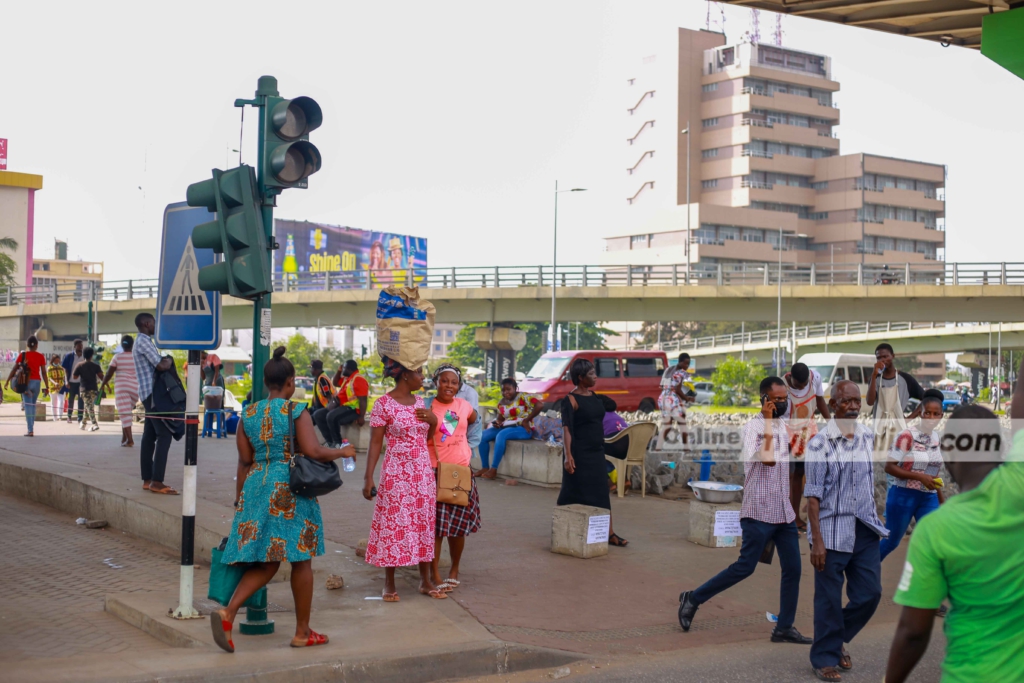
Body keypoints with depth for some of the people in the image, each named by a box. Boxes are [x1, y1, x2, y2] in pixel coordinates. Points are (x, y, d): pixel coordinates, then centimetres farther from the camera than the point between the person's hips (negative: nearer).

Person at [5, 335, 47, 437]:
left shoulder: (23, 355, -1)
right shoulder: (41, 356, 1)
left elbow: (14, 369, -2)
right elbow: (43, 372, -1)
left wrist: (7, 382, 3)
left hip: (26, 382, -1)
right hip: (37, 381, 2)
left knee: (28, 405, -2)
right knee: (33, 405, 17)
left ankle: (30, 430, -11)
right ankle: (31, 427, 20)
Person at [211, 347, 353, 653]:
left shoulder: (248, 414, 7)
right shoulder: (296, 412, -8)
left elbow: (244, 461, 8)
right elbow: (313, 452, -16)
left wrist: (239, 499, 14)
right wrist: (342, 452, 1)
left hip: (257, 488, 5)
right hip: (291, 490, -5)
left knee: (266, 562, 12)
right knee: (301, 560, 7)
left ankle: (228, 613, -8)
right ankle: (302, 632, 15)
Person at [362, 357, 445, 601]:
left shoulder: (419, 402, 9)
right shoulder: (384, 404, -9)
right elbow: (375, 443, -9)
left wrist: (433, 421, -1)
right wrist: (368, 477, -14)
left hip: (423, 472, 6)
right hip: (396, 473, -6)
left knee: (424, 522, 8)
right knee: (393, 523, -1)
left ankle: (426, 580, 17)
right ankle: (389, 583, 10)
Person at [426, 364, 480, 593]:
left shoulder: (463, 405, 4)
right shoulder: (428, 407, -8)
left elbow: (474, 419, 26)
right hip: (435, 472, -4)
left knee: (459, 526, 11)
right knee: (436, 525, -3)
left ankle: (455, 570, 27)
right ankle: (434, 574, 4)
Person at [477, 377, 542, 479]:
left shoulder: (523, 397, -10)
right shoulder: (502, 402, 11)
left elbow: (540, 405, -23)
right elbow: (500, 418, 18)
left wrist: (526, 420, -19)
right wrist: (497, 423, -7)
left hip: (523, 429, -8)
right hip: (506, 428, 8)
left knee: (501, 435, -34)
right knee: (483, 435, -9)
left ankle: (494, 469, -31)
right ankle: (485, 467, -10)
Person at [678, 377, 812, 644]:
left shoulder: (782, 426, 11)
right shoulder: (753, 426, -12)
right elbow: (768, 458, -25)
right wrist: (768, 421, -21)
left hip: (784, 512, 7)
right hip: (760, 512, -7)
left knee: (793, 569, 3)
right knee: (745, 567, -5)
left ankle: (784, 627, 11)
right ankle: (693, 598, 10)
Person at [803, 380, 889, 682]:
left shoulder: (867, 437, 7)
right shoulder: (820, 442, -10)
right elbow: (813, 495, -11)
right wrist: (817, 540, -15)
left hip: (865, 530, 5)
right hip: (833, 531, -5)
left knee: (869, 592, 6)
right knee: (829, 599, 2)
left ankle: (837, 639, 29)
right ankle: (825, 658, 19)